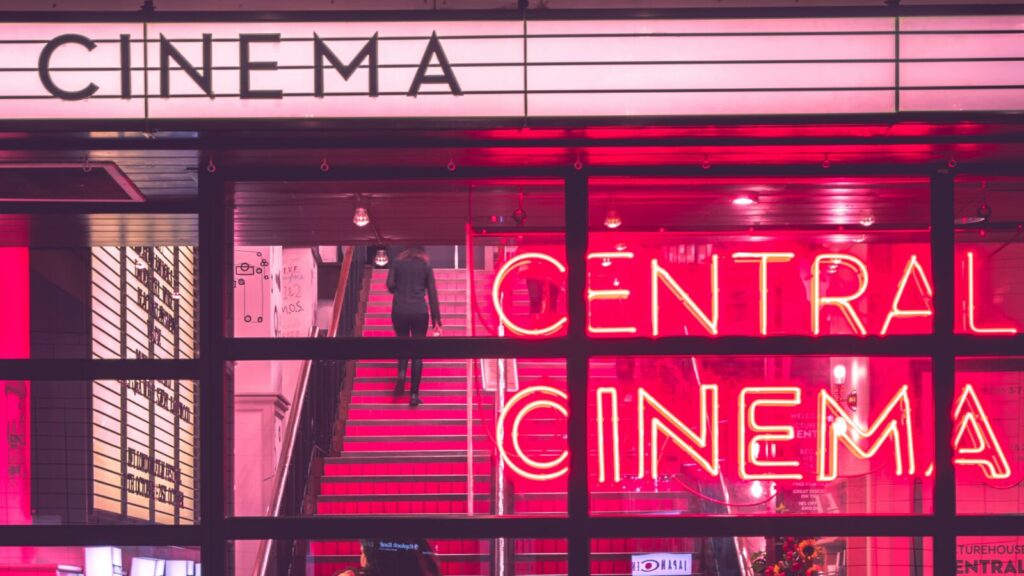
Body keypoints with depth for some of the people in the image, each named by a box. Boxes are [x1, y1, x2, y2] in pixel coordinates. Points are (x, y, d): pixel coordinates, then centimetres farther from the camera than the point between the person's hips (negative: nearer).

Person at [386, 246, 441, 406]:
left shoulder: (397, 263, 9)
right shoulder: (426, 266, 9)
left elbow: (390, 286, -1)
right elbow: (432, 294, 5)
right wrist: (436, 320, 5)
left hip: (399, 311, 1)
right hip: (420, 312, -1)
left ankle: (402, 372, -7)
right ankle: (414, 394, 0)